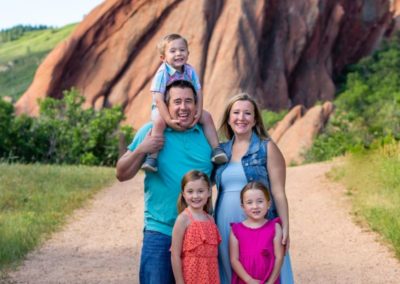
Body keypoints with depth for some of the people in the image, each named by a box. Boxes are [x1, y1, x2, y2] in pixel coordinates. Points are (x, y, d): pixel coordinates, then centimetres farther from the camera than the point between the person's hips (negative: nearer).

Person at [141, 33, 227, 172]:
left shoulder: (190, 71, -7)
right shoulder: (162, 73, -22)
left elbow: (198, 92, -5)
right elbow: (158, 99, -27)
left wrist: (198, 113, -19)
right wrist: (169, 120, -33)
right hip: (162, 108, -5)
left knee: (207, 116, -8)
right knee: (159, 122, -35)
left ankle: (216, 149, -1)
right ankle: (152, 158, -35)